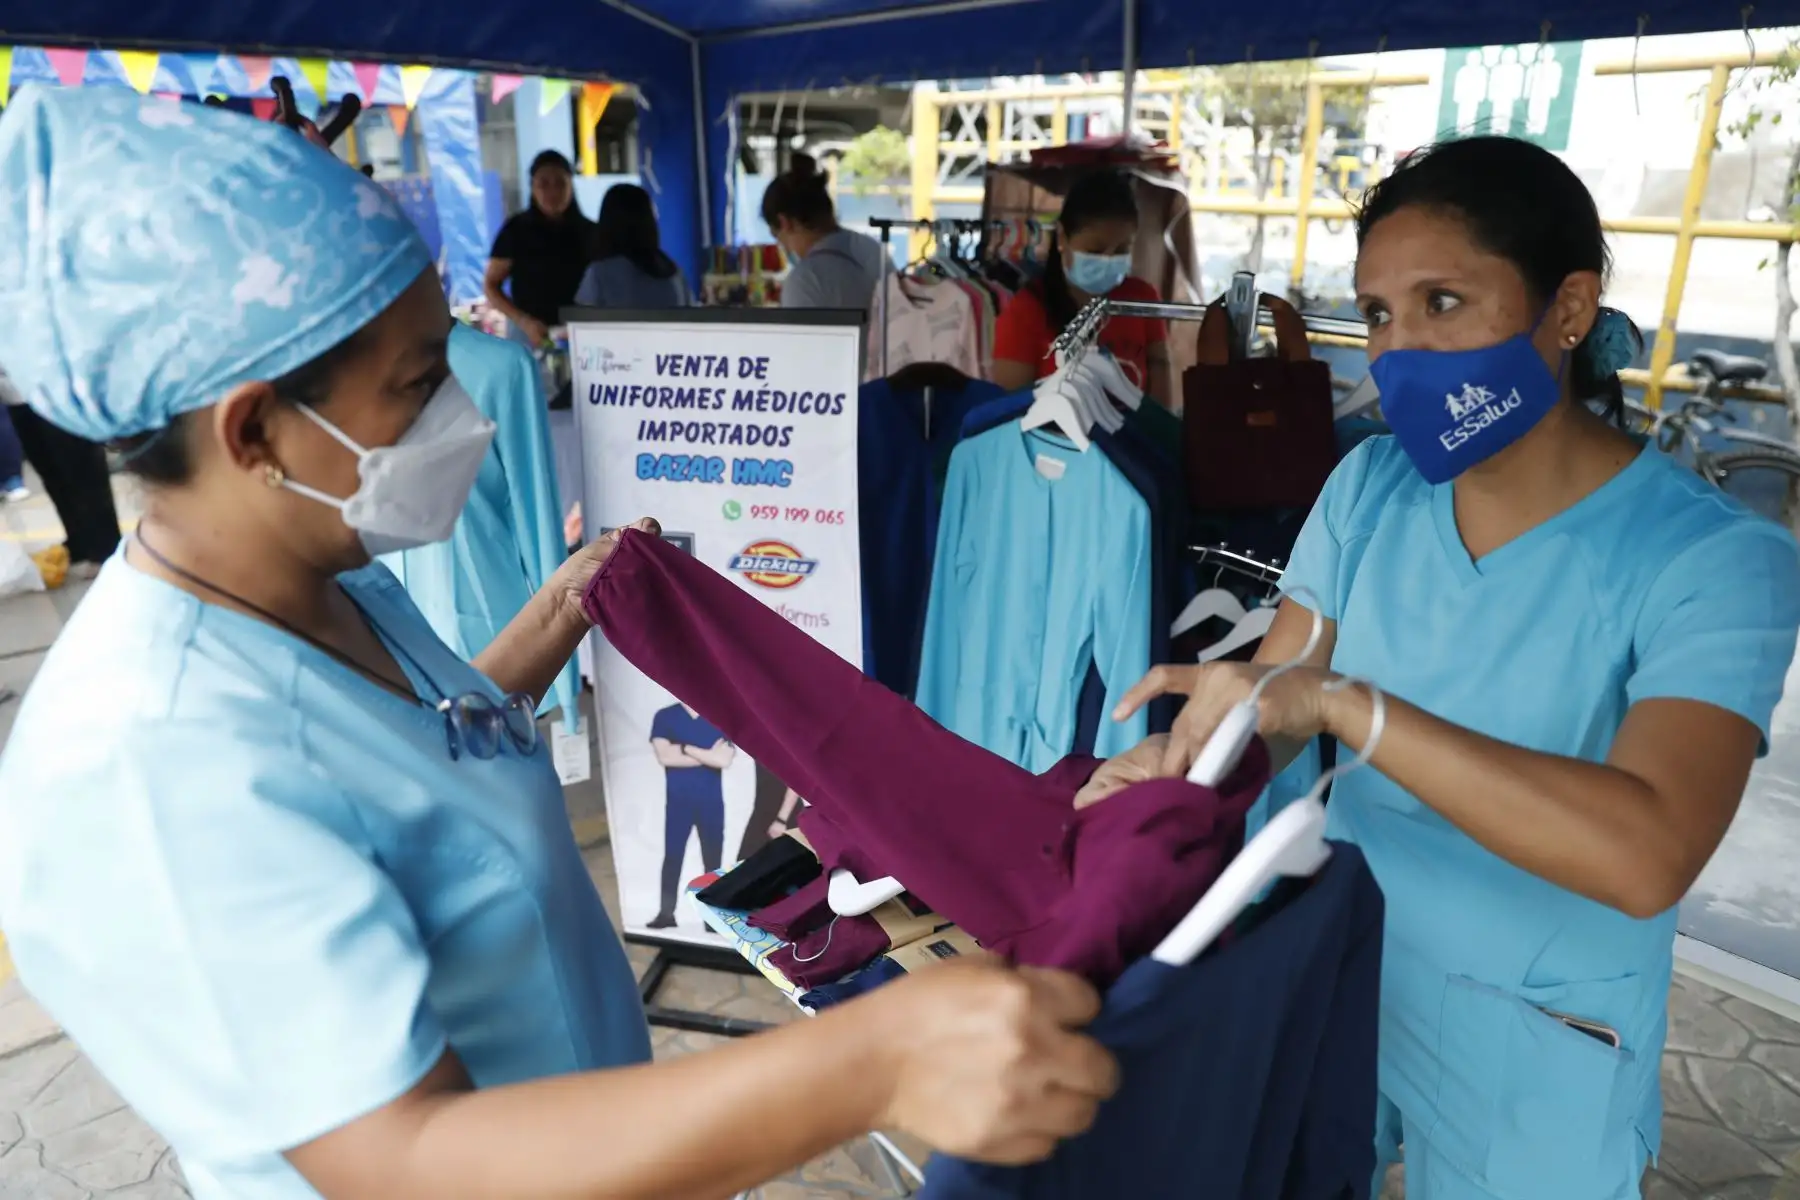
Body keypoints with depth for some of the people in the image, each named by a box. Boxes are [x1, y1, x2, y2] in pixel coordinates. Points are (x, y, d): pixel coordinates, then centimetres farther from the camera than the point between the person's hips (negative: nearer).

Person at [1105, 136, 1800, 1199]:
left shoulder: (1715, 559, -21)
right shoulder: (1371, 486, -7)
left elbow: (1646, 857, -35)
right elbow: (1271, 705, -8)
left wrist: (1344, 701, -41)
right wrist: (1173, 770, -29)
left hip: (1532, 1051, -3)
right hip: (1336, 966, 4)